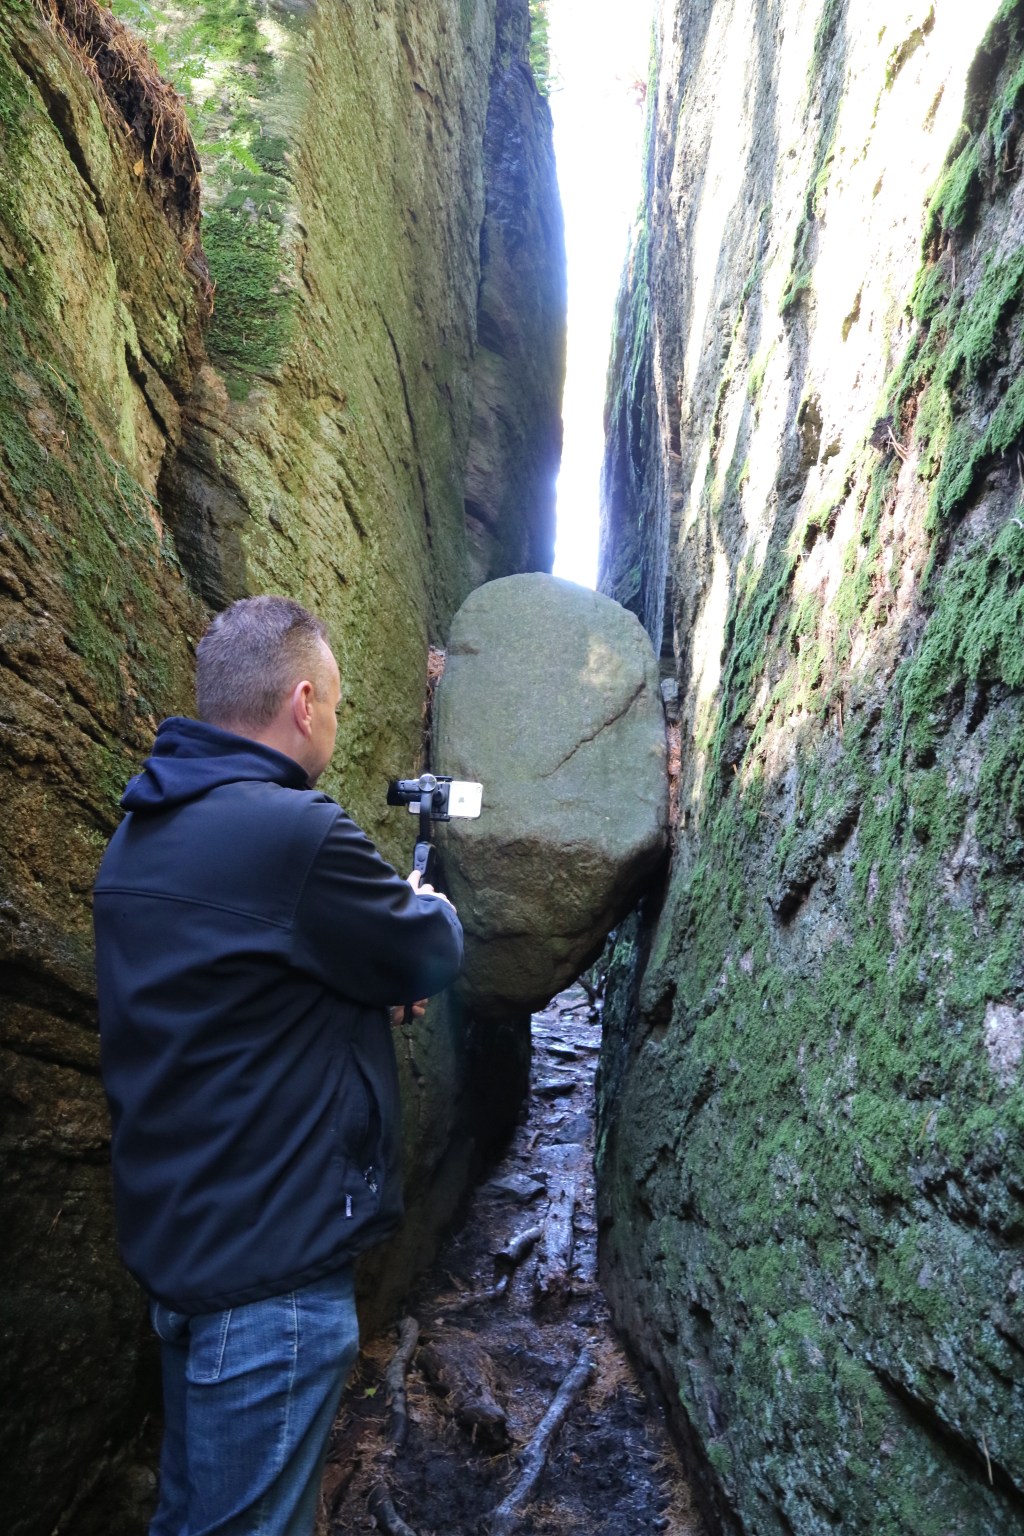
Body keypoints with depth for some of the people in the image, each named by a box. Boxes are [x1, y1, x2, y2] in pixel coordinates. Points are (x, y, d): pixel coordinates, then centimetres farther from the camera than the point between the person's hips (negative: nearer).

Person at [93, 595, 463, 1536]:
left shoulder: (140, 833, 4)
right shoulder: (297, 832, -25)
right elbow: (432, 959, -11)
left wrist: (382, 973, 10)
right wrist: (429, 906, 11)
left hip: (171, 1237, 9)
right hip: (271, 1262, -9)